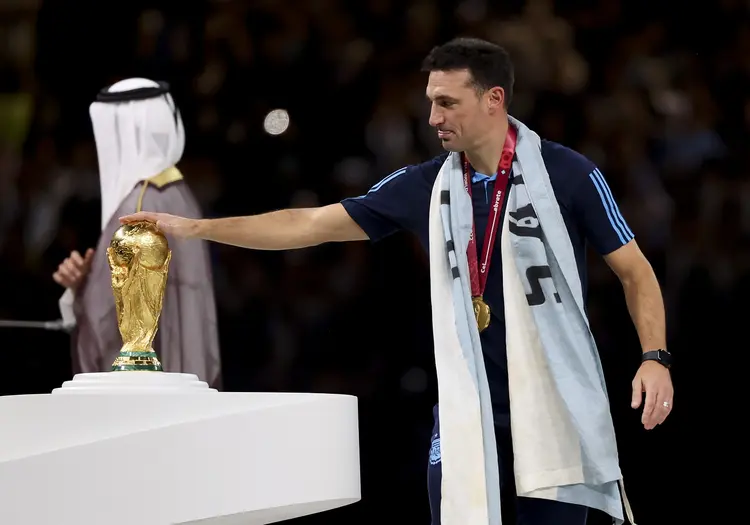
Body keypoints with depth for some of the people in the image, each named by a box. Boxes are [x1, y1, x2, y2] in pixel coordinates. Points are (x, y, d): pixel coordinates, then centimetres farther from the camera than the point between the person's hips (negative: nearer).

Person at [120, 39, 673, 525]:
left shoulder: (570, 174, -6)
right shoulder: (422, 186, 3)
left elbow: (635, 270, 0)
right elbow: (309, 224, 7)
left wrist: (655, 356, -15)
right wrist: (195, 227, 5)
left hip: (555, 413, -3)